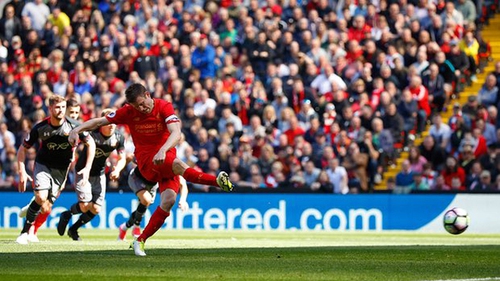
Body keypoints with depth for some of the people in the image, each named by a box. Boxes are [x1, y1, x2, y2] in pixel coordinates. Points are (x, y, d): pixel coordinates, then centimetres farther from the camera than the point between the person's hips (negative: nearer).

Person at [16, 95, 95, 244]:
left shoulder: (73, 126, -14)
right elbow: (22, 149, -3)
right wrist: (22, 172, -11)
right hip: (43, 164, -2)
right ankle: (25, 232, -13)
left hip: (61, 169, 2)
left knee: (46, 208, -6)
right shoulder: (40, 128, -14)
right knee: (41, 197, -25)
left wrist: (87, 168, -7)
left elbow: (91, 143, -1)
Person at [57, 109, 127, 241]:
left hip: (99, 175, 5)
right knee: (85, 206, -18)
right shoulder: (92, 133, -24)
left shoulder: (119, 137, -9)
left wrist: (117, 169, -21)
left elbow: (122, 159, 0)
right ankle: (66, 215, 16)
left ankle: (73, 229, 23)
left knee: (96, 209, -1)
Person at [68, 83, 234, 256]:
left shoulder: (164, 107, -8)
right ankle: (217, 181, -31)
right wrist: (77, 130, -10)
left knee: (169, 199, -20)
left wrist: (163, 150, -41)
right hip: (146, 162, -1)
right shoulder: (128, 112, -1)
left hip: (166, 159, 1)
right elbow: (99, 122, 6)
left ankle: (141, 241, -8)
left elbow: (176, 133, -23)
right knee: (177, 164, -34)